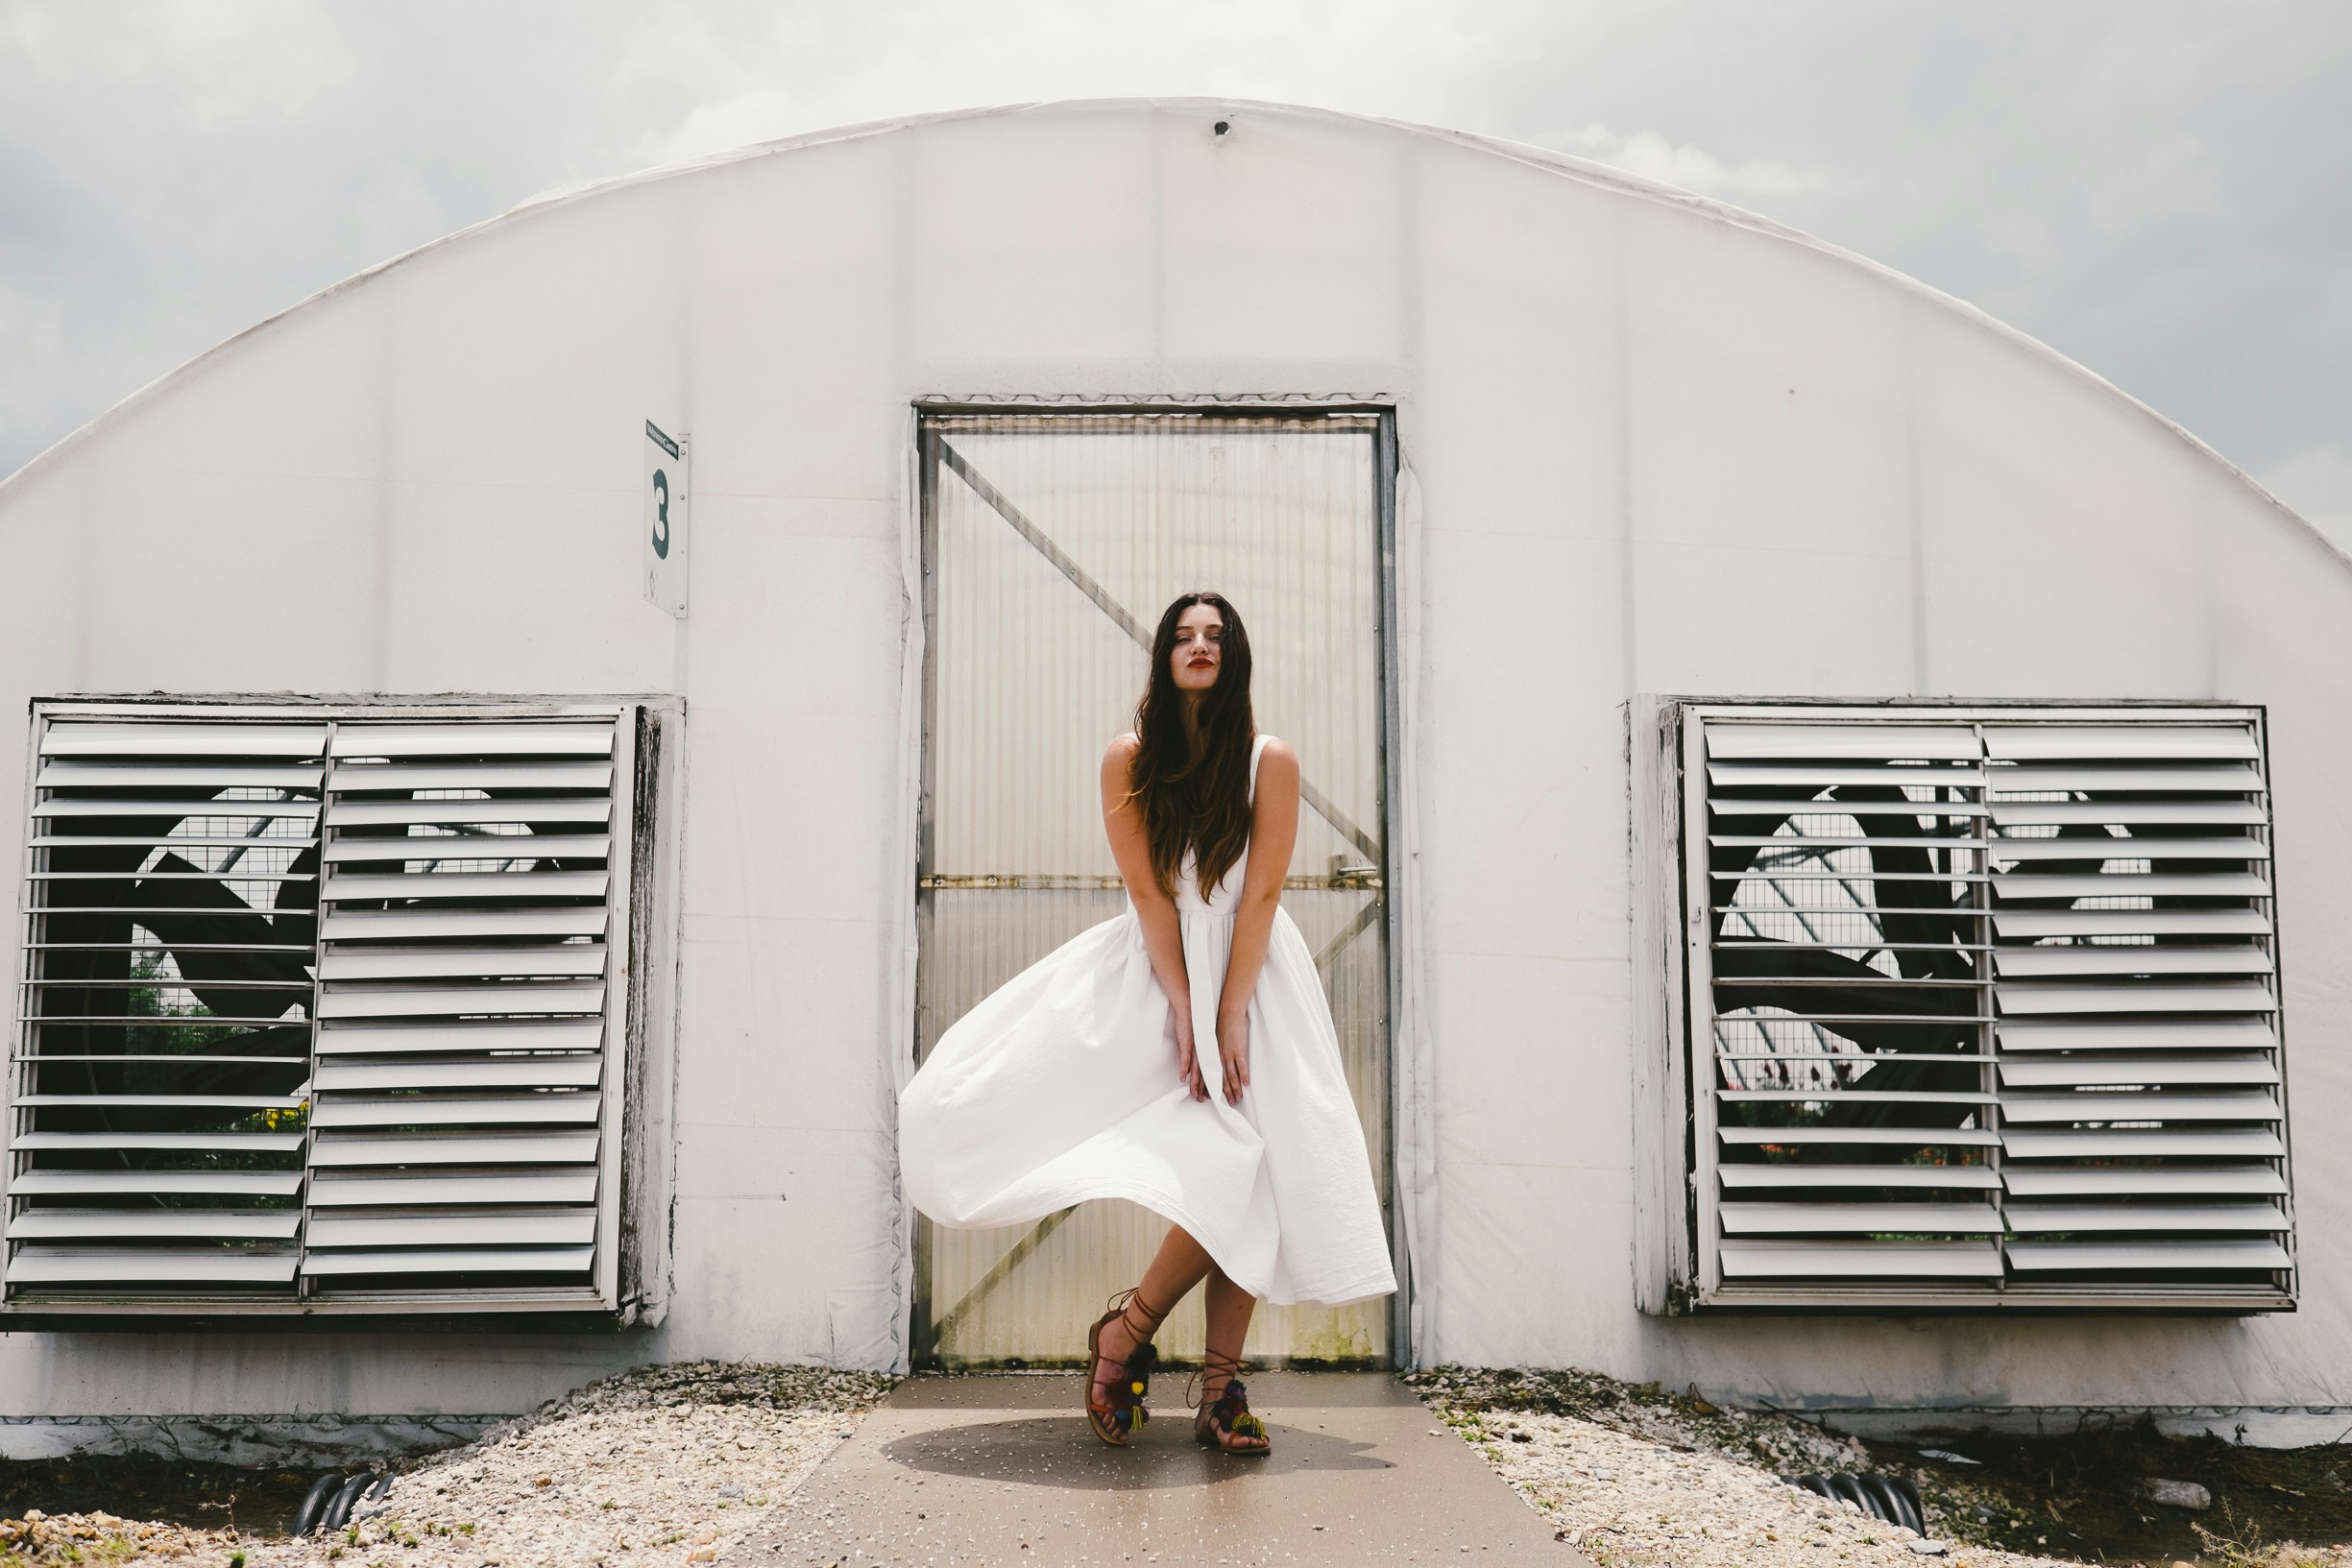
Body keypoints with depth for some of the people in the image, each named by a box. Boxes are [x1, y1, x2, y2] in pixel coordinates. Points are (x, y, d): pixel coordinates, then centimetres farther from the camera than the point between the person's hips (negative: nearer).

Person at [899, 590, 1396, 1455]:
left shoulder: (1271, 763, -4)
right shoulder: (1129, 760, -2)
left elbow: (1258, 899, -9)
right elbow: (1150, 896, -8)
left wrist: (1229, 1020, -16)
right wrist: (1184, 1017, -14)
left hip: (1250, 971, -1)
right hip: (1151, 972, 1)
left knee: (1247, 1169, -16)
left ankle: (1189, 1372, -6)